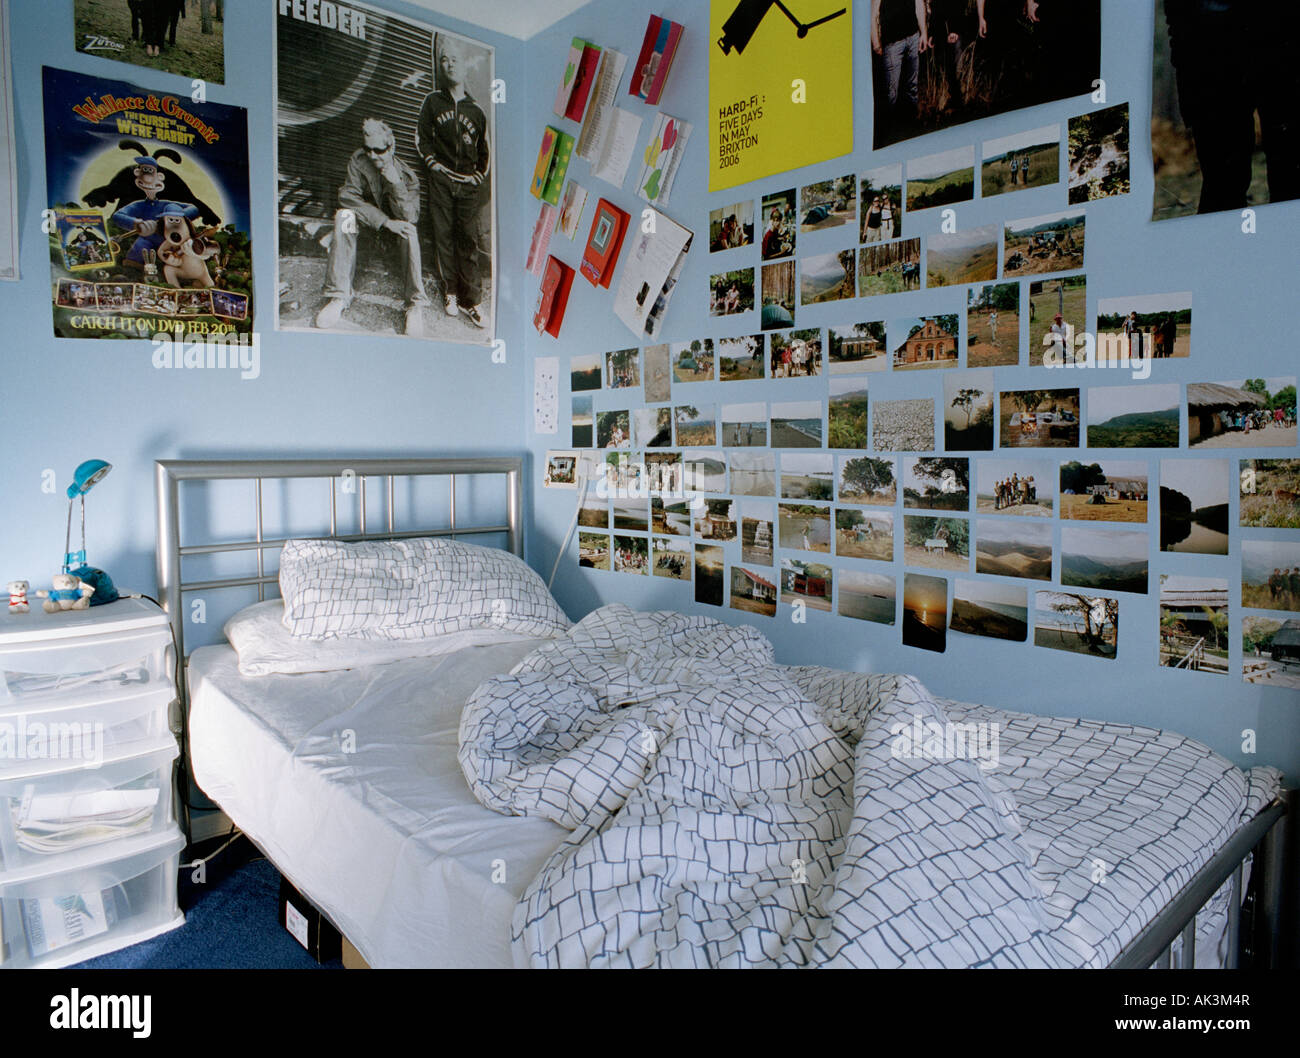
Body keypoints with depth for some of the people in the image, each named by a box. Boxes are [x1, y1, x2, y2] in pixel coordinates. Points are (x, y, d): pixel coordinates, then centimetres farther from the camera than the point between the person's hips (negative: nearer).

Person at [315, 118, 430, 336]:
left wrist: (394, 181, -38)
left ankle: (416, 304, -36)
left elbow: (408, 217, -25)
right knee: (343, 216, -30)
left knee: (409, 229, -35)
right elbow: (348, 196, -21)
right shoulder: (358, 160, -13)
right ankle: (339, 296, -34)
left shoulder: (406, 175, -16)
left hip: (394, 224, -2)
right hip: (366, 219, 2)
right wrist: (384, 221, -31)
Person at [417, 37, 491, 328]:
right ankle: (450, 291, 7)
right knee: (444, 236, -1)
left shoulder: (476, 110, 11)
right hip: (441, 181, 0)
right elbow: (421, 137, 13)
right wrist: (433, 163, 0)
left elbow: (485, 151, 17)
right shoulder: (433, 101, 10)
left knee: (468, 240, -4)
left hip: (469, 185, 0)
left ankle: (470, 301, -3)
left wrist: (479, 177, 5)